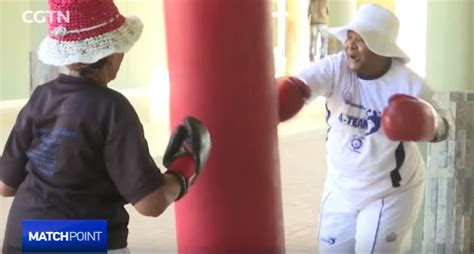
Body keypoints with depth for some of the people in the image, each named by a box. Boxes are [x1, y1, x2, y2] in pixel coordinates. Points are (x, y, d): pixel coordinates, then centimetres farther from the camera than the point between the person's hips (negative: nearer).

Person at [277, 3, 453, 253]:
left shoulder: (409, 84, -18)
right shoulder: (335, 68, -15)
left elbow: (445, 122, -4)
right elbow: (299, 85, -32)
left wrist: (429, 125, -28)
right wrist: (280, 94, -55)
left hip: (392, 192, -3)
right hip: (341, 188, 4)